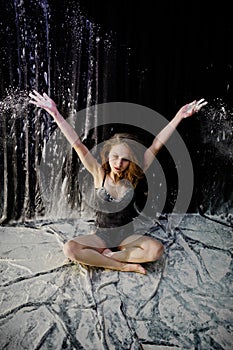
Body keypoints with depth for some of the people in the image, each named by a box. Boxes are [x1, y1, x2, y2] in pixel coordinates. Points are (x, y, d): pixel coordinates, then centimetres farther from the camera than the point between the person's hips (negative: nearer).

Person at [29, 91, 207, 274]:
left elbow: (156, 146, -16)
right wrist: (55, 113, -24)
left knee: (156, 249, -28)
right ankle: (125, 265, -20)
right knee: (70, 249, -28)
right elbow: (77, 144, -19)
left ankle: (106, 256, -13)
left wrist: (180, 116, -20)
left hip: (127, 235, 1)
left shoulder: (133, 176, -10)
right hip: (102, 235, 0)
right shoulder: (100, 174, -11)